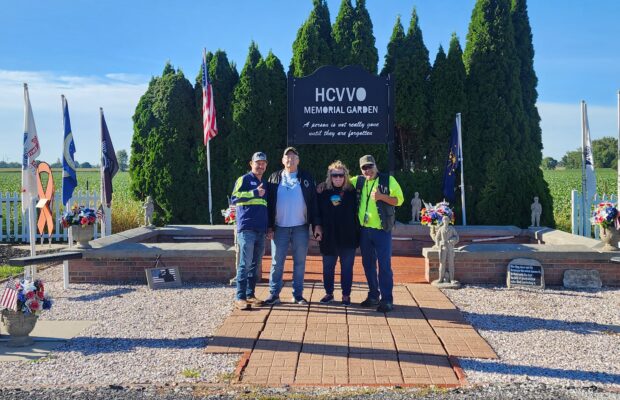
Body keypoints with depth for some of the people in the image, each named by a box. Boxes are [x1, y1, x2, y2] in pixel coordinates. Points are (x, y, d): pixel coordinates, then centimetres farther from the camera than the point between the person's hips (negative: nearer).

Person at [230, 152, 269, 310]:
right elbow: (234, 198, -13)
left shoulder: (265, 184, 21)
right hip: (246, 229, -7)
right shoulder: (244, 179, 1)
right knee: (245, 264, -9)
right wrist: (255, 193, -20)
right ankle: (240, 297, -7)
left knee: (255, 264, 10)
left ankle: (250, 294, 17)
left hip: (261, 231, 7)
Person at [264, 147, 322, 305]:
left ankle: (298, 295, 13)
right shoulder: (274, 178, 8)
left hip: (301, 228, 0)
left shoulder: (306, 179, 7)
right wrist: (270, 226, -3)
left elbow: (313, 202, 4)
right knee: (277, 262, 2)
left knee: (300, 262, 5)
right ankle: (274, 294, 9)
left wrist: (317, 225, -3)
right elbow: (269, 203, 5)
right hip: (279, 227, 0)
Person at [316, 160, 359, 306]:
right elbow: (317, 212, 4)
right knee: (327, 268, 11)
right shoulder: (324, 193, 1)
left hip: (348, 238, -1)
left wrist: (357, 233, -3)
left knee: (347, 268, 7)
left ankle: (346, 295, 18)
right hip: (328, 238, 1)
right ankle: (329, 293, 25)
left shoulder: (352, 192, -1)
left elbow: (357, 213, 1)